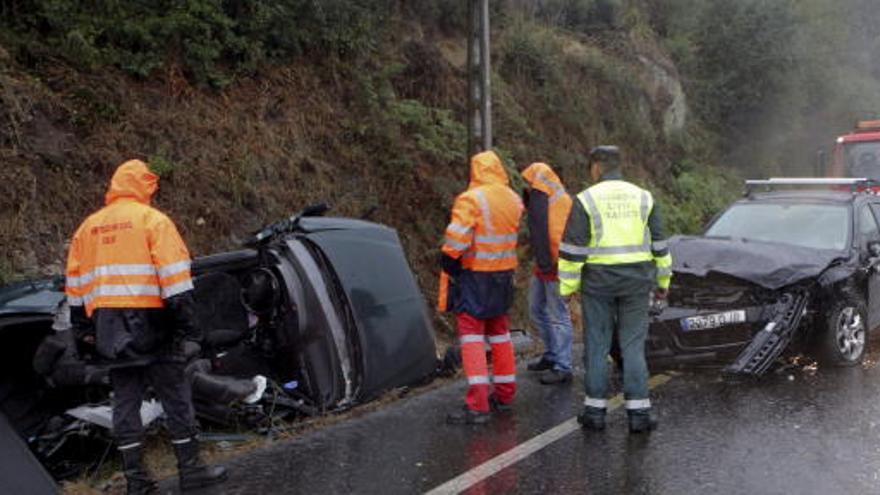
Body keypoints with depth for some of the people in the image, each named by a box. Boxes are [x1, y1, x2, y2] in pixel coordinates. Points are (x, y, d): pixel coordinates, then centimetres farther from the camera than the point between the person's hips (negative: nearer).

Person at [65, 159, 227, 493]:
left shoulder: (88, 227, 15)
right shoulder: (152, 219, -4)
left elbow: (75, 282, 17)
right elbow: (174, 275, -12)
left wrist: (84, 328, 23)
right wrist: (186, 321, -11)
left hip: (108, 328, 6)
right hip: (147, 322, -5)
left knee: (125, 400, 10)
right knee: (175, 397, 3)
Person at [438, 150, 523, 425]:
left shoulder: (471, 199, -17)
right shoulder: (514, 200, 5)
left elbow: (457, 238, -22)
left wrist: (449, 263, -9)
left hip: (475, 273, -7)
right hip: (505, 273, 7)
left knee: (471, 333, -5)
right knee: (499, 330, 18)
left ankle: (477, 405, -11)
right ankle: (505, 393, 27)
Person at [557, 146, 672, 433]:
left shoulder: (586, 200, -5)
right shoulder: (643, 197, 6)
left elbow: (573, 248, -7)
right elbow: (659, 243, 9)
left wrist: (568, 285, -1)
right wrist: (663, 280, 18)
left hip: (598, 280, -2)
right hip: (637, 279, 3)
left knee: (597, 345, 6)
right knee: (633, 345, 6)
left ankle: (595, 410, 11)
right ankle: (638, 412, 5)